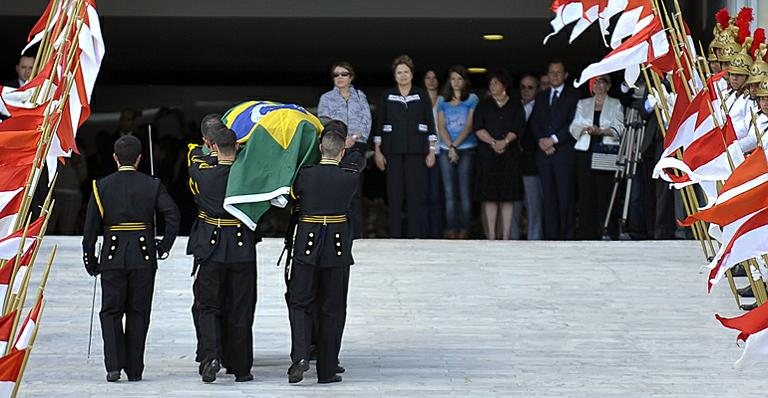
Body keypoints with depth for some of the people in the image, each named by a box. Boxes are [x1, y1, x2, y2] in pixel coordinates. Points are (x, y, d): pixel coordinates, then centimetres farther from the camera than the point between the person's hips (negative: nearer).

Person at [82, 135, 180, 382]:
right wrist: (164, 246, 2)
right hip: (143, 257, 0)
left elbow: (91, 226, -1)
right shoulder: (152, 185, 1)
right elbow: (173, 215, -8)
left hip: (113, 258, 0)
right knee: (138, 313, 8)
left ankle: (114, 365, -8)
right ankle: (134, 369, 9)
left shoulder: (101, 186, 0)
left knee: (111, 312, 7)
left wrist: (90, 259, 7)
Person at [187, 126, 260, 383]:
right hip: (242, 251, 1)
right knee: (240, 310, 9)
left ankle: (210, 356, -14)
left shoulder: (202, 174, -8)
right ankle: (240, 368, 15)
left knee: (207, 307, 8)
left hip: (210, 251, -1)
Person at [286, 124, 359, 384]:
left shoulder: (304, 175, -7)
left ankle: (300, 356, -12)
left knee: (300, 303, 10)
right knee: (332, 310, 9)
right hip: (338, 248, 0)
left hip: (307, 245, 0)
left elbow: (293, 195, 9)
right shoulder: (351, 179, -7)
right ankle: (327, 370, 10)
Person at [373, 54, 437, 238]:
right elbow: (380, 125, 9)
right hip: (393, 151, 0)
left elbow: (430, 124, 7)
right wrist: (377, 151, 2)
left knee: (415, 194, -3)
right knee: (394, 195, -2)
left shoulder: (422, 95, 8)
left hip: (416, 151, 0)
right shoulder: (387, 96, 9)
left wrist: (431, 151, 2)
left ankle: (415, 235, 0)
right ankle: (394, 235, 2)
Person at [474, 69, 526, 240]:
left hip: (510, 154, 0)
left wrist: (505, 141, -19)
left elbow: (518, 129, -2)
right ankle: (491, 236, 0)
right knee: (490, 195, -2)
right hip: (487, 154, 1)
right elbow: (478, 128, 0)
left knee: (508, 196, -2)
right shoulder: (483, 106, 12)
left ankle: (506, 237, -1)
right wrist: (493, 142, -15)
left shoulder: (516, 106, 10)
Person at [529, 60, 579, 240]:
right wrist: (541, 140, -5)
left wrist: (553, 139, -11)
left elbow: (573, 124, -5)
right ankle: (550, 236, 3)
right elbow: (534, 122, 13)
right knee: (548, 196, 2)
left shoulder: (573, 96, 4)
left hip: (564, 152, -4)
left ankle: (566, 236, -5)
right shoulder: (541, 97, 20)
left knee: (565, 196, -7)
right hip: (544, 152, 4)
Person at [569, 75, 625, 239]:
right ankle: (587, 234, 0)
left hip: (607, 152, -2)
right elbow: (574, 127, 9)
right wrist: (585, 129, -13)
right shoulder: (583, 104, 19)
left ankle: (608, 232, -8)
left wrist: (601, 131, -19)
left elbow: (619, 128, -2)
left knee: (606, 193, -9)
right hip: (585, 152, 3)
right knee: (586, 193, -3)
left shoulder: (615, 104, 11)